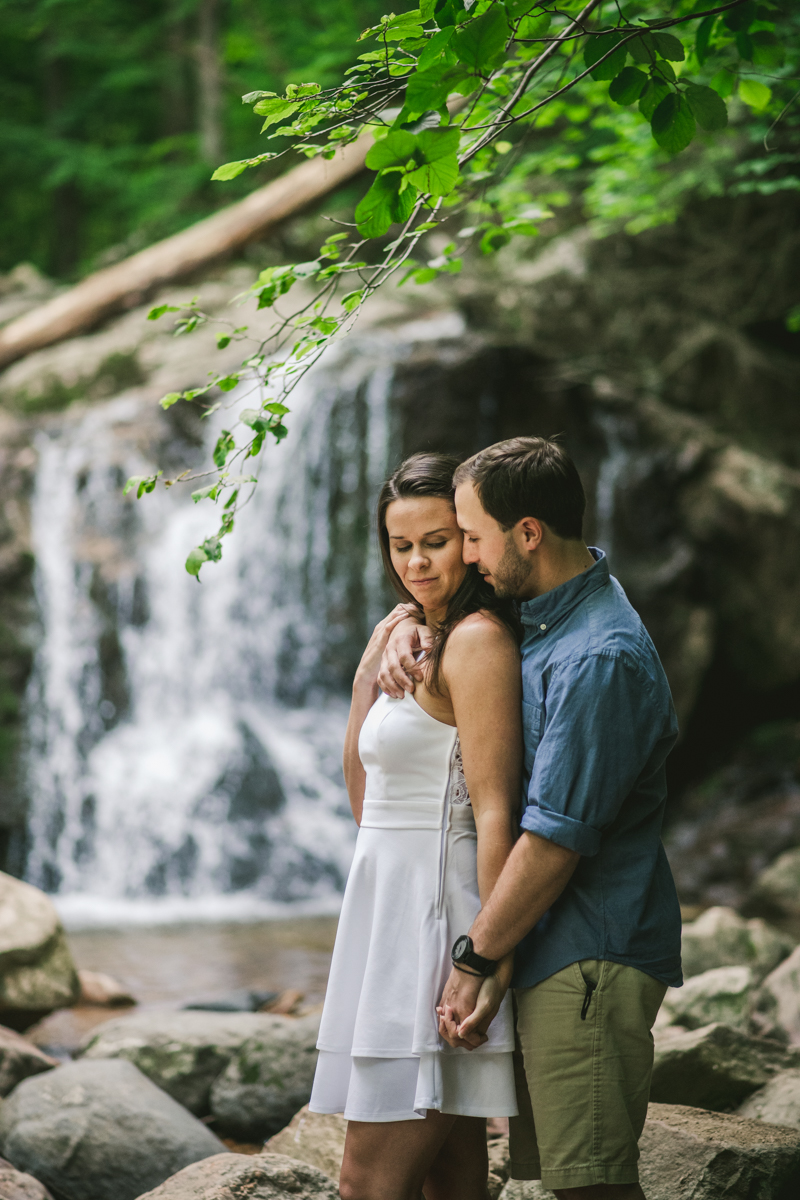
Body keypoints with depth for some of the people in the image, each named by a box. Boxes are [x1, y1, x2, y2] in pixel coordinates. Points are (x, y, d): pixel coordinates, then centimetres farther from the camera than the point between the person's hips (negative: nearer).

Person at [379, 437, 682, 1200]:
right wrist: (407, 627, 5)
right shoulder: (543, 603, 9)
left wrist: (473, 962, -15)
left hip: (591, 962, -10)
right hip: (549, 953, 10)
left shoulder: (600, 662, -21)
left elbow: (557, 839, -22)